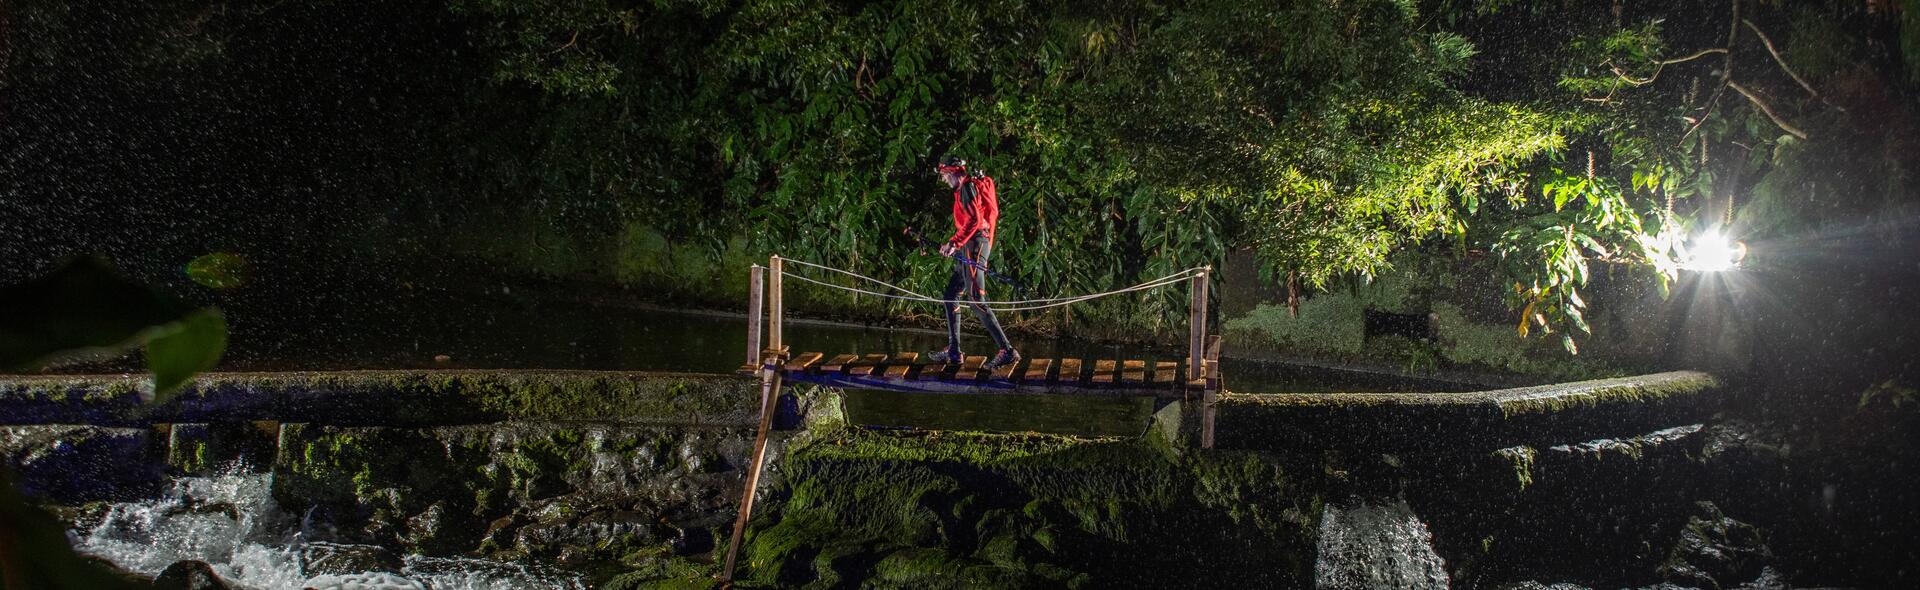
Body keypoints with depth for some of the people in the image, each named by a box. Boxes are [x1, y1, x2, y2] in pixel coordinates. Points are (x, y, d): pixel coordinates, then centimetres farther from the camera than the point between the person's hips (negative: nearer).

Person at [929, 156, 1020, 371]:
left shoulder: (967, 187, -8)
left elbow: (974, 220, -20)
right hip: (970, 248, 10)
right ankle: (953, 351, 16)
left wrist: (954, 242, -22)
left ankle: (1007, 351, -18)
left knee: (976, 300, -14)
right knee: (951, 296, 13)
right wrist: (954, 244, 21)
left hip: (973, 245, -10)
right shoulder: (963, 189, 22)